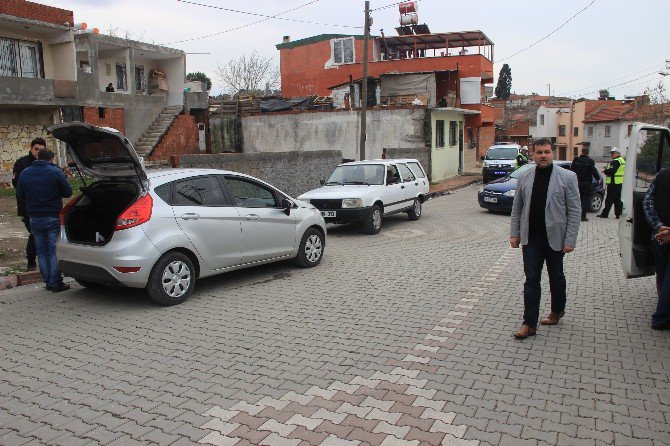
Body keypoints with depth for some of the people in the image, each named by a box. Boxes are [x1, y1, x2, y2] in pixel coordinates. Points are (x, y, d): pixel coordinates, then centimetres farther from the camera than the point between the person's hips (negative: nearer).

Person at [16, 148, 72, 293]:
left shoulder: (25, 173, 3)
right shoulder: (56, 172, -9)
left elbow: (20, 195, 10)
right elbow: (68, 193, -4)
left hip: (35, 218, 3)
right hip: (53, 217, -3)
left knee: (42, 252, 12)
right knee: (54, 251, 1)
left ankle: (48, 282, 15)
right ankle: (56, 283, 2)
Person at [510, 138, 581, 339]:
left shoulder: (567, 177, -5)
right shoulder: (524, 177, 3)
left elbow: (575, 211, -6)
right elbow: (517, 208, 9)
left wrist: (570, 240, -10)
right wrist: (514, 233, 5)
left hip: (555, 237, -1)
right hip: (531, 238, 2)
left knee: (556, 277, 16)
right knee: (531, 280, 1)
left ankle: (557, 311, 40)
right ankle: (529, 324, 6)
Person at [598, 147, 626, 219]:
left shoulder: (615, 161, -16)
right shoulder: (622, 160, 17)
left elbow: (611, 171, -24)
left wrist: (605, 171, -5)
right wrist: (607, 169, 7)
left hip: (613, 183, -10)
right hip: (619, 183, 10)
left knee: (609, 199, -6)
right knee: (617, 199, 13)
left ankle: (605, 214, -4)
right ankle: (618, 214, 16)